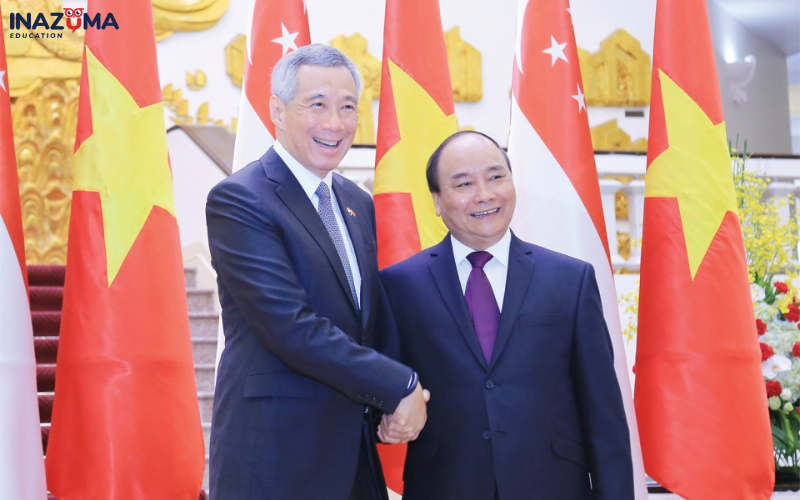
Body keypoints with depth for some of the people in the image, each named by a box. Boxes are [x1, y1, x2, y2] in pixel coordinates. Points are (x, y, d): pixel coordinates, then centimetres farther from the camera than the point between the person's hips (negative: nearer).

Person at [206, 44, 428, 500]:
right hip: (276, 452, -6)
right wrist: (399, 387, -16)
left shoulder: (359, 203, 12)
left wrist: (394, 408, -3)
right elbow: (291, 326, -21)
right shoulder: (238, 200, -12)